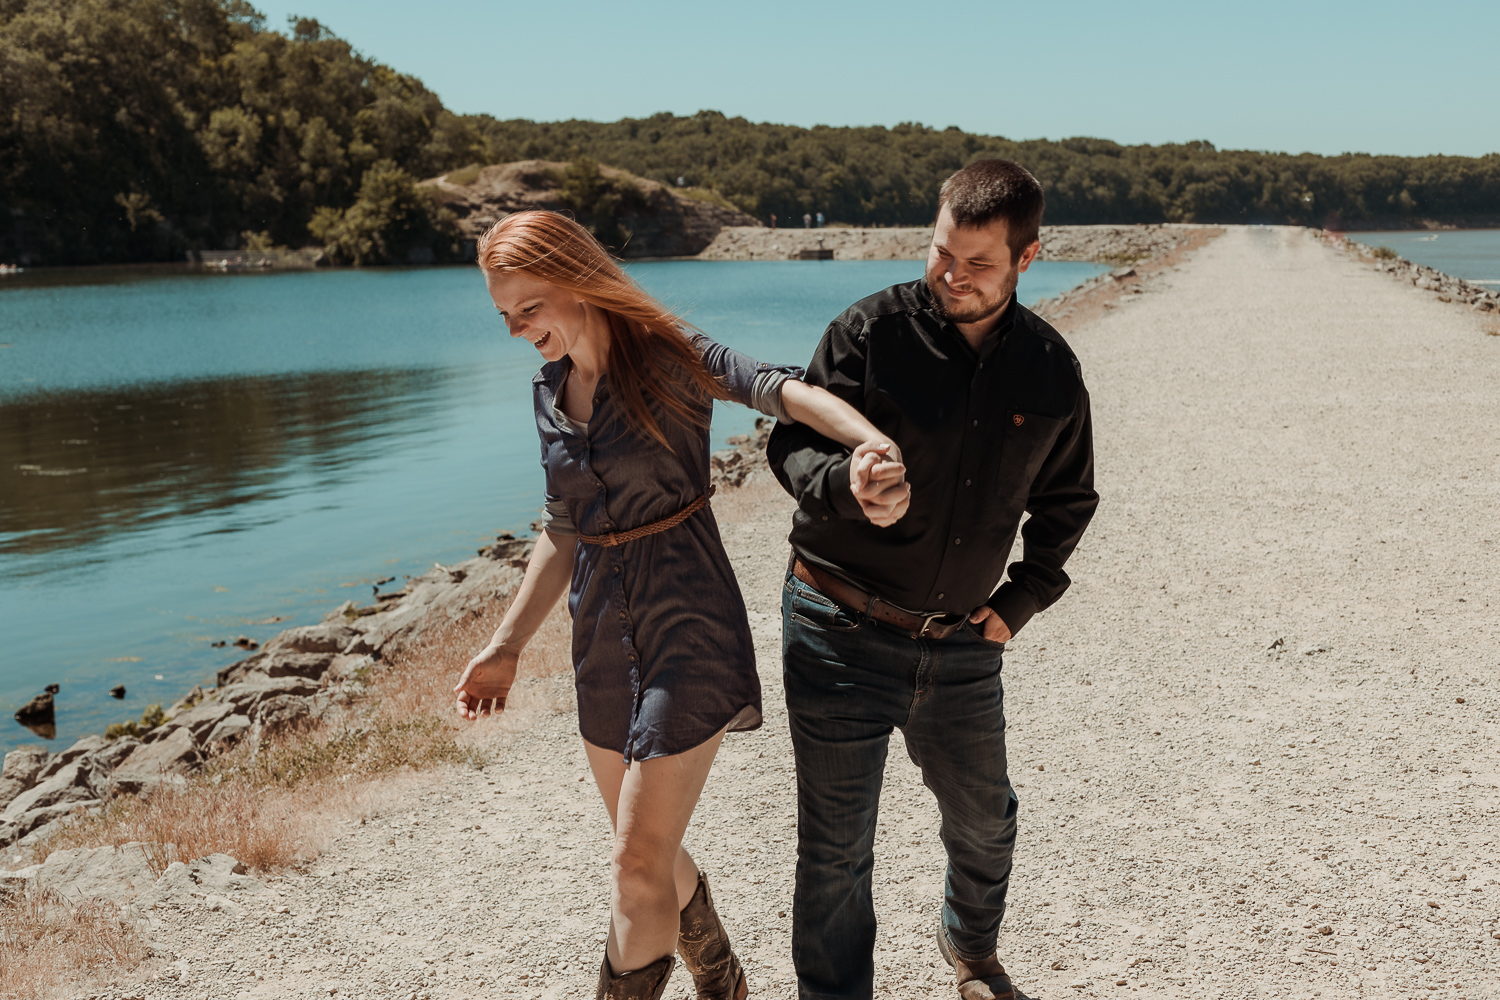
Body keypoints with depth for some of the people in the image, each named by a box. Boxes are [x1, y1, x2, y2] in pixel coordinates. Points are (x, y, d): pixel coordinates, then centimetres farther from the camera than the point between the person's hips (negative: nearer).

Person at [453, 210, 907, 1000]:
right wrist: (507, 646, 18)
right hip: (602, 630, 7)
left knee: (639, 865, -7)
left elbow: (780, 390, -30)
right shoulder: (551, 389, 8)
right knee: (651, 851, 19)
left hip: (687, 618, -7)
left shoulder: (667, 358, -12)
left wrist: (869, 439, -50)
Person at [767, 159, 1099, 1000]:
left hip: (961, 645, 4)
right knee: (836, 849, 5)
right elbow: (793, 443, -9)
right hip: (843, 634, -3)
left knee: (986, 820, 20)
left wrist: (1022, 599, 5)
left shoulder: (1051, 370, 1)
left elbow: (1067, 501, 15)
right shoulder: (870, 333, -11)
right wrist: (846, 486, -30)